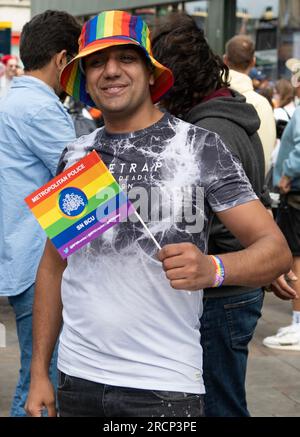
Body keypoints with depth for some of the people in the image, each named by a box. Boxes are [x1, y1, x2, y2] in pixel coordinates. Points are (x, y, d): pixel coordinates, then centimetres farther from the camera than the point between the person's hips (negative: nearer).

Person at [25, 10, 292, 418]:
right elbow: (53, 266, 13)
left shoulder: (201, 147, -4)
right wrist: (39, 374, 8)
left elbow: (276, 248, -8)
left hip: (164, 384, -3)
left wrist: (213, 270, -28)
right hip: (76, 377, 4)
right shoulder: (75, 156, 7)